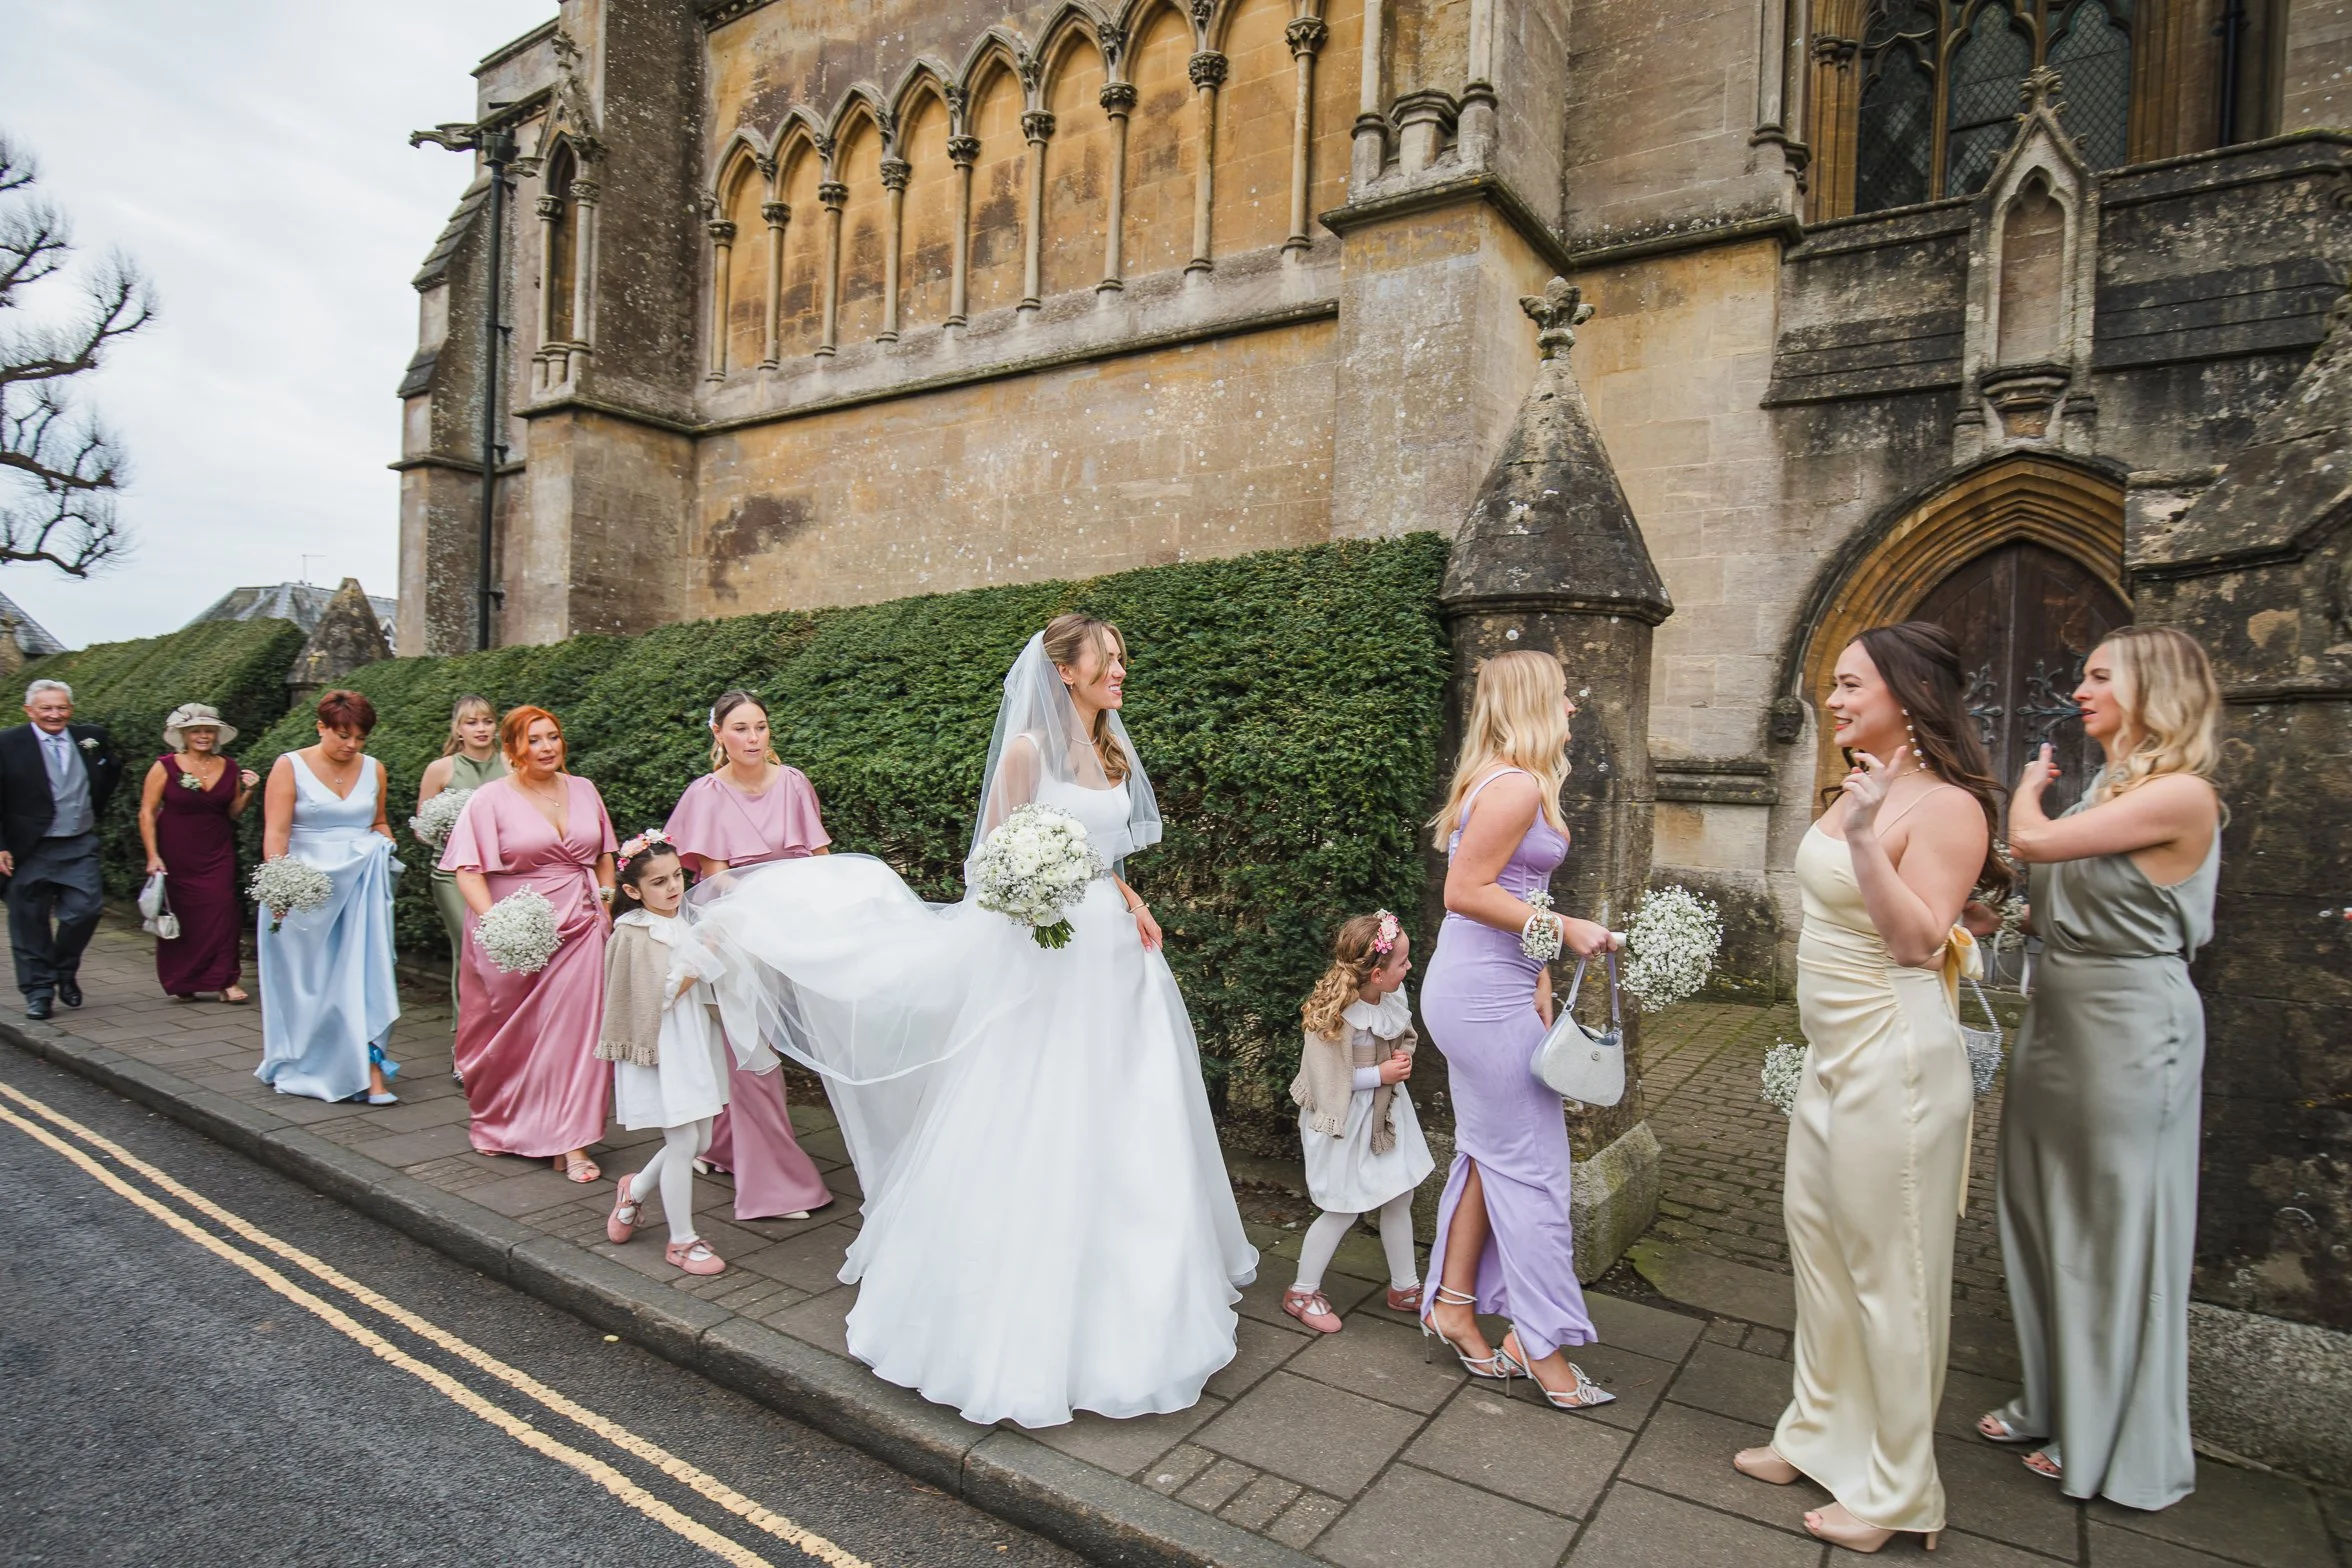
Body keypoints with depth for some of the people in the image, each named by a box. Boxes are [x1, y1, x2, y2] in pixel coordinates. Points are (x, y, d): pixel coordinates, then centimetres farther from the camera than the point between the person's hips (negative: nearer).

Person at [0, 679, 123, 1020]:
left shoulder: (91, 737, 5)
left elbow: (112, 774, 24)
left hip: (80, 847, 3)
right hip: (30, 849, -2)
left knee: (86, 909, -4)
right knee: (30, 922, 5)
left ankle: (65, 971, 21)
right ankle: (38, 990, 16)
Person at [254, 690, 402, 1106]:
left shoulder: (373, 769, 7)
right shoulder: (290, 767, -4)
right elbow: (275, 833, -11)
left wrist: (384, 847, 3)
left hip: (361, 888, 2)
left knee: (362, 974, -4)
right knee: (306, 983, 9)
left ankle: (369, 1065, -5)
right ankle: (298, 1067, 27)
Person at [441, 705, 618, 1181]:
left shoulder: (583, 790, 9)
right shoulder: (490, 799, -4)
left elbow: (604, 856, 19)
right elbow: (468, 871, -9)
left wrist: (606, 904, 11)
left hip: (579, 928, 3)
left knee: (574, 1031, -2)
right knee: (510, 1035, 10)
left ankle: (570, 1142, 4)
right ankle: (496, 1126, 33)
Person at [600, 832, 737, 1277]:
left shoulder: (688, 920, 7)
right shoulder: (633, 934, -13)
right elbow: (658, 997, -20)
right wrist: (696, 966, -19)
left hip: (696, 1042, 7)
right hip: (662, 1049, -7)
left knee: (699, 1141, 13)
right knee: (683, 1141, -2)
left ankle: (635, 1190, 39)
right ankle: (682, 1242, 13)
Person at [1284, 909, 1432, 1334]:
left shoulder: (1395, 996, -8)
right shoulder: (1334, 1017, -30)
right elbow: (1329, 1082, -23)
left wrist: (1404, 1056, -9)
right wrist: (1381, 1074, -21)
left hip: (1387, 1111, 7)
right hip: (1345, 1121, -7)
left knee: (1399, 1198, 15)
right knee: (1344, 1210, 3)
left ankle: (1405, 1287, 35)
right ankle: (1302, 1292, 23)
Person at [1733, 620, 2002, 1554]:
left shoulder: (1944, 806, -16)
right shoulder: (1859, 791, 8)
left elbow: (1920, 940, -25)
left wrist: (1866, 838, -33)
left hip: (1893, 1059, -9)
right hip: (1833, 1056, 9)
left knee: (1890, 1272, 3)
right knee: (1817, 1239, 19)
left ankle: (1898, 1491, 21)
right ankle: (1821, 1432, 36)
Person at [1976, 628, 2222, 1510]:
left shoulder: (2182, 794, -16)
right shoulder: (2106, 789, 10)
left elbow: (2035, 841, -21)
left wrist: (2031, 783, -3)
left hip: (2128, 1026, -9)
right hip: (2059, 1013, 9)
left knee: (2118, 1233, 5)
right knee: (2047, 1215, 17)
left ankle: (2118, 1447, 22)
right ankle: (2054, 1403, 33)